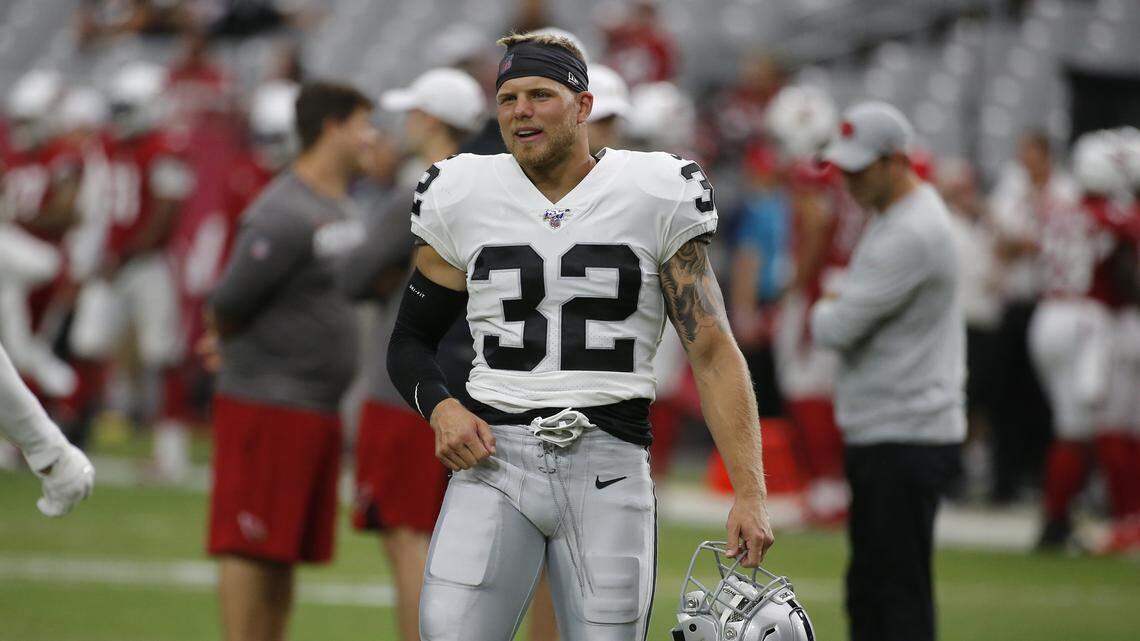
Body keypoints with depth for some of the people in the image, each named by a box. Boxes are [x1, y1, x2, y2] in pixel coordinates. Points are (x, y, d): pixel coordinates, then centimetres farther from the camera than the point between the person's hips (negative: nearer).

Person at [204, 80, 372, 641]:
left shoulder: (339, 209, 15)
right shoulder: (284, 215, -17)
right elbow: (228, 304, -17)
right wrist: (240, 352, 4)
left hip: (319, 406, 9)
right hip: (269, 405, -9)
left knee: (289, 552, 12)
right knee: (251, 549, -6)